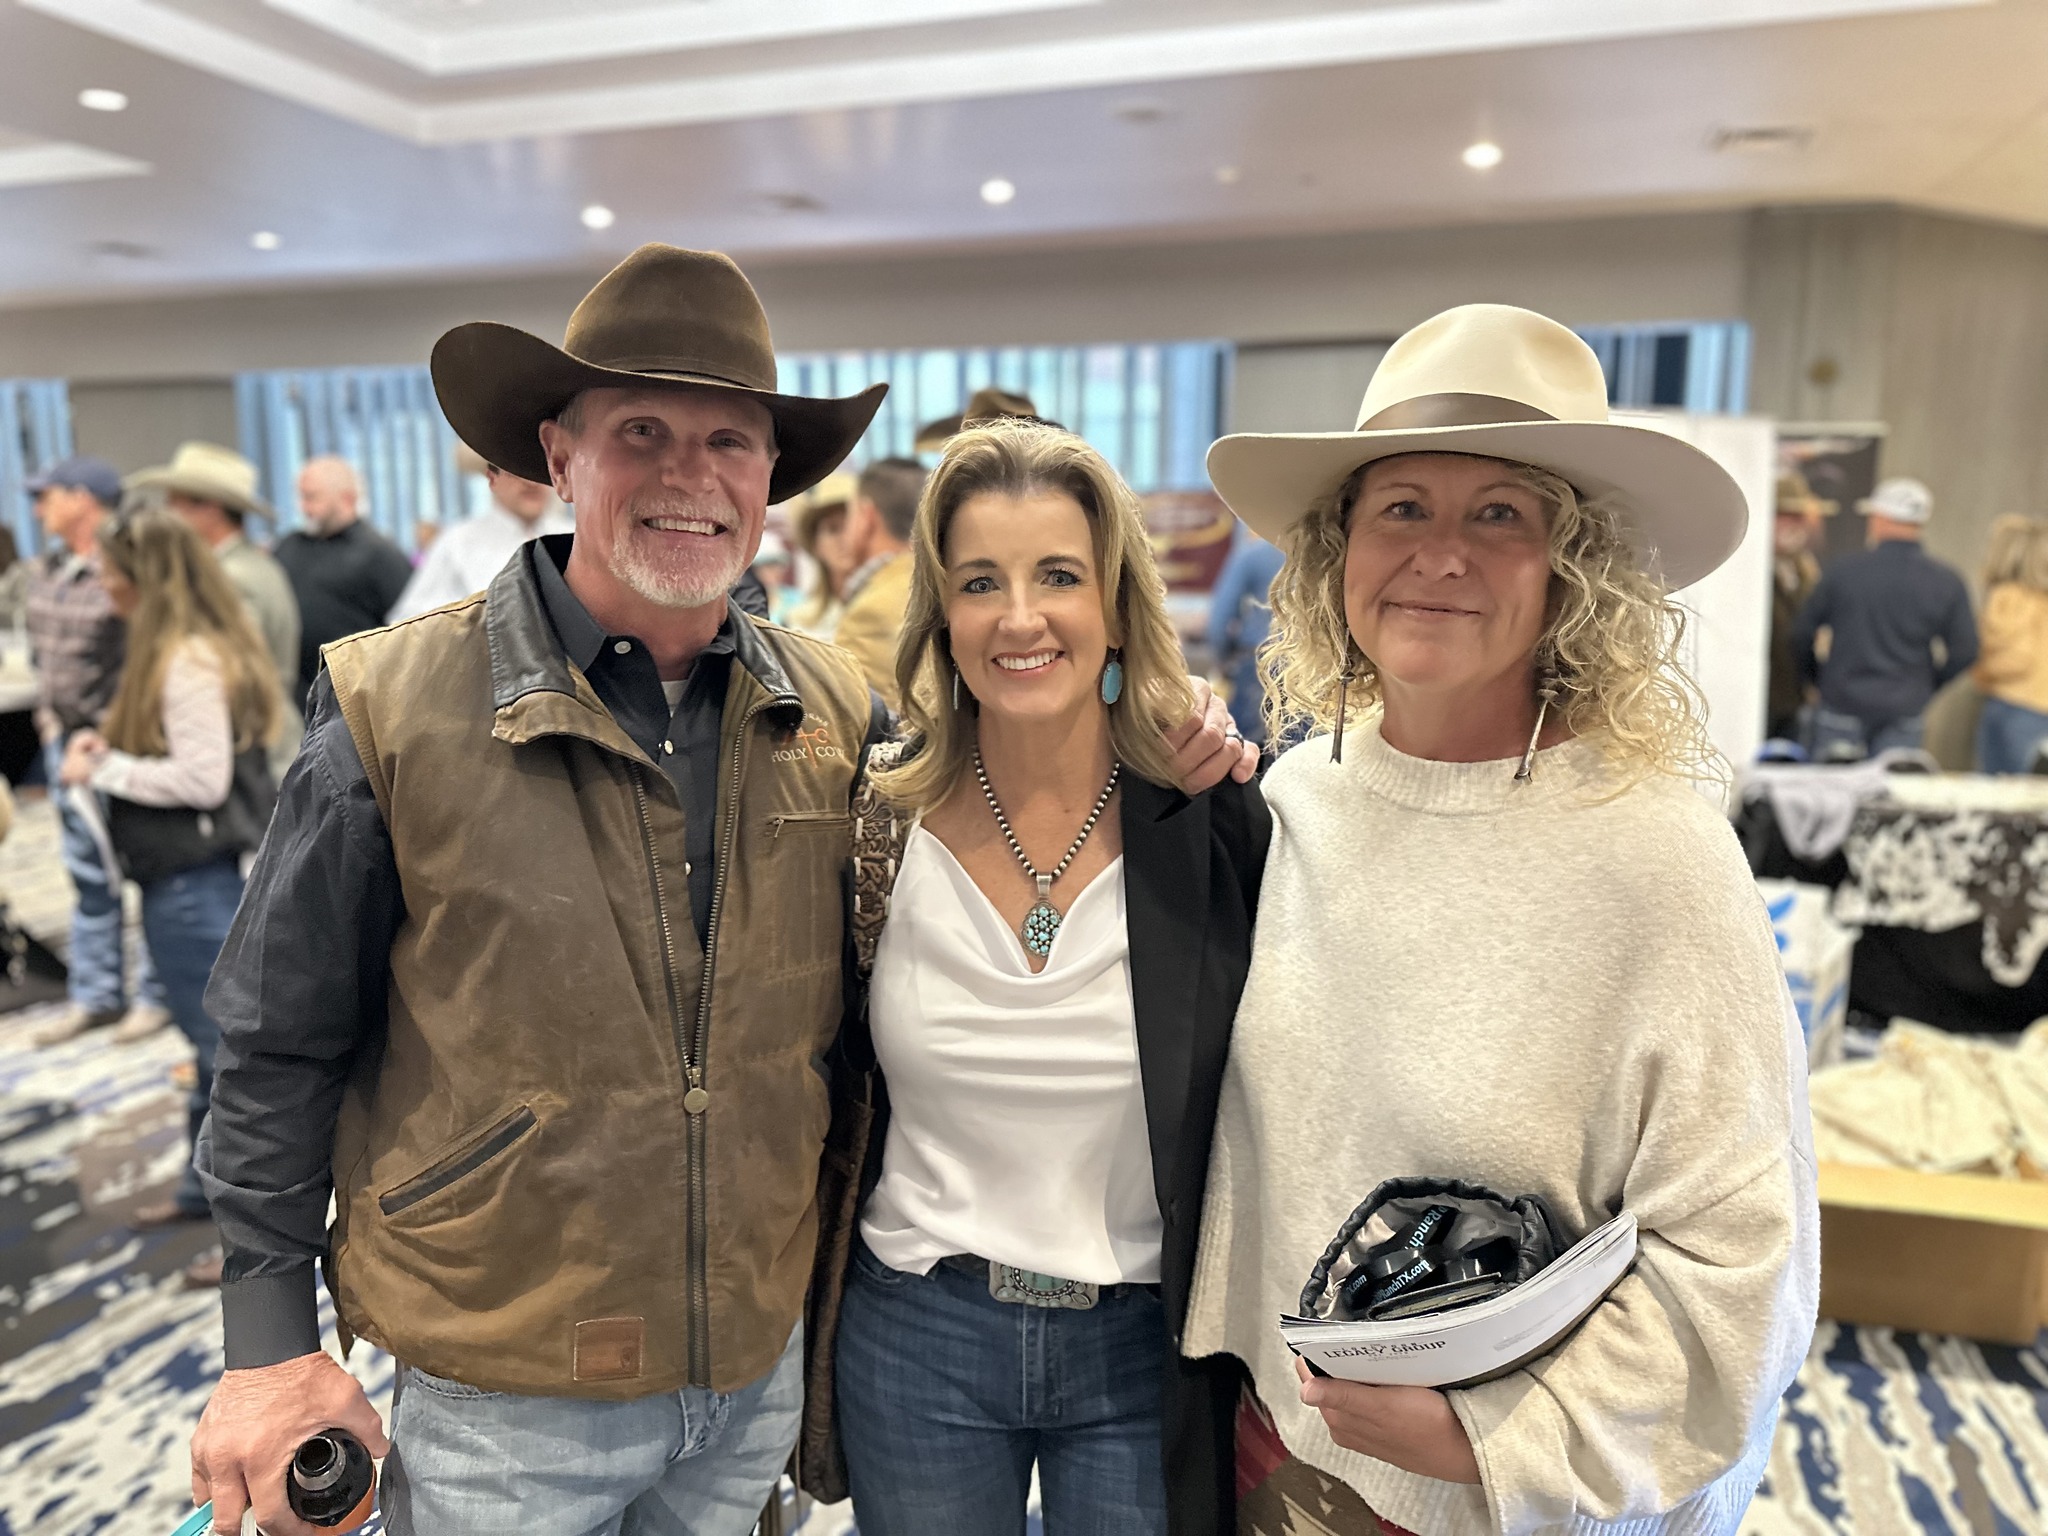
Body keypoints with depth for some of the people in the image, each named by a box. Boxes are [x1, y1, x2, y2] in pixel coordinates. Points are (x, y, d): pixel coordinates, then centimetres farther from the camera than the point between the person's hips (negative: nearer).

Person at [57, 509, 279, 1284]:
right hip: (187, 872, 10)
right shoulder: (188, 650, 12)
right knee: (211, 1039, 20)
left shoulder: (188, 662, -19)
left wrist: (103, 769, -13)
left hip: (193, 880, -10)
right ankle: (207, 1183, 35)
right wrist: (112, 745, 4)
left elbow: (202, 779, -23)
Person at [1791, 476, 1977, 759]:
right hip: (1905, 714, 1)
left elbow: (1802, 635, -3)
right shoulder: (1947, 582, -2)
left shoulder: (1842, 571, -6)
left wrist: (1815, 678, 13)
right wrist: (1926, 688, 15)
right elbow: (1964, 653, 0)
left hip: (1842, 704, -1)